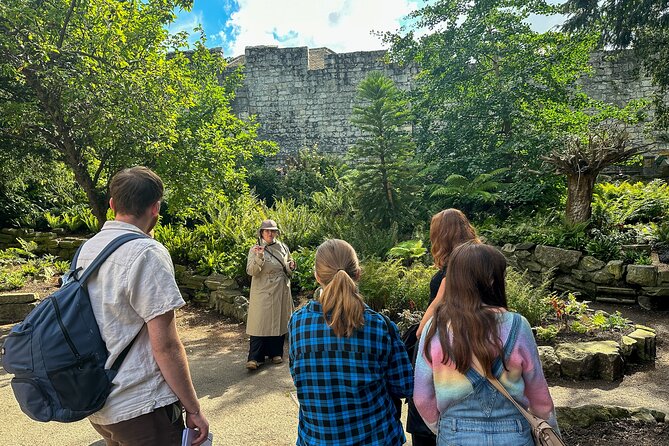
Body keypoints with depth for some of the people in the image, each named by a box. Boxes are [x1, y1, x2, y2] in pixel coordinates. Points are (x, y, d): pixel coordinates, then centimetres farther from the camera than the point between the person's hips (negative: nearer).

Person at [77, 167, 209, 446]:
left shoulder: (86, 249, 4)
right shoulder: (147, 253, -21)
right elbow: (165, 344, -21)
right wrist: (193, 409, -14)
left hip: (97, 407, 8)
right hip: (140, 408, -8)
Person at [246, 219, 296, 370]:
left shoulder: (283, 248, 7)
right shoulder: (255, 250, -4)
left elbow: (288, 270, 19)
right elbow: (251, 271, -15)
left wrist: (291, 267, -5)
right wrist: (259, 256, -29)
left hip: (281, 292, 4)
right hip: (263, 292, -4)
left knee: (279, 321, 11)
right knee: (260, 323, -6)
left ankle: (276, 353, 26)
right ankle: (254, 358, 1)